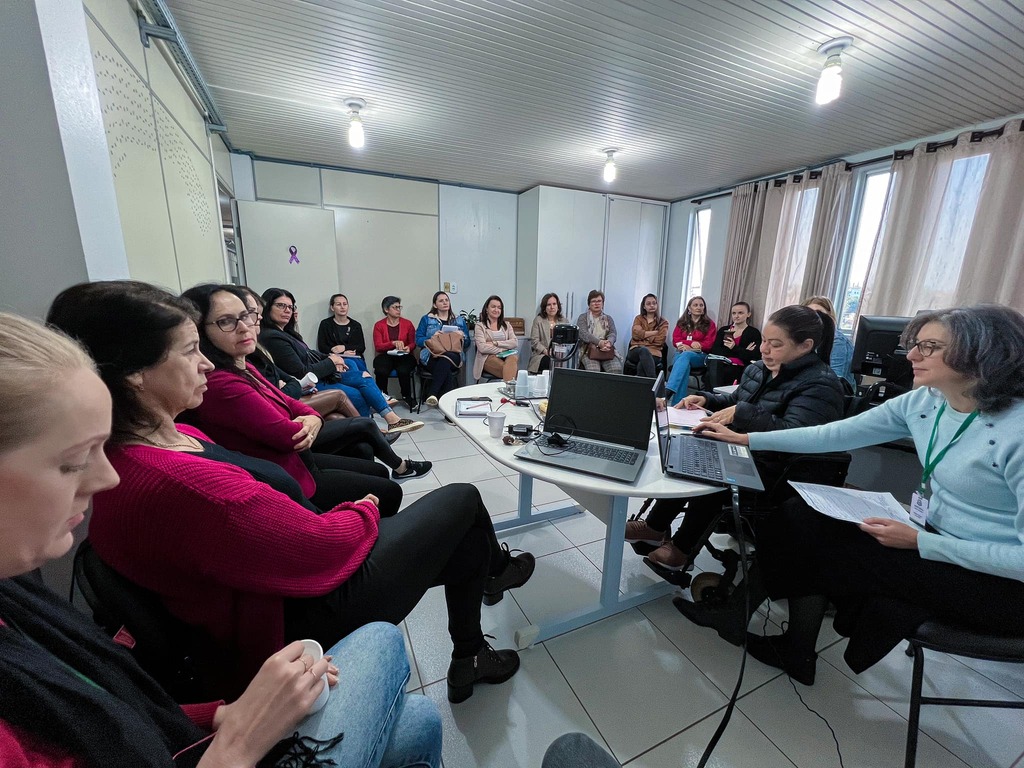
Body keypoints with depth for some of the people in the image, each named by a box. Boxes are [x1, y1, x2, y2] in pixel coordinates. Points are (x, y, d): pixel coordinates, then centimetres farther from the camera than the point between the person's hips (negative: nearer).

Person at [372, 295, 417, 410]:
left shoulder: (407, 324, 9)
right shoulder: (378, 325, 6)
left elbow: (413, 343, 12)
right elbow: (378, 346, -4)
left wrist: (408, 348, -13)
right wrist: (393, 343, -20)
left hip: (404, 356, 0)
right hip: (385, 356, 0)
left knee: (403, 370, -33)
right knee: (381, 371, -33)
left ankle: (407, 397, -6)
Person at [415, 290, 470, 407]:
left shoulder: (460, 320, 22)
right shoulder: (426, 319, 17)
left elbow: (467, 343, 17)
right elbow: (418, 340, 7)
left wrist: (462, 336, -6)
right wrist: (432, 338, -13)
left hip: (454, 355, 1)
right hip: (432, 356, -1)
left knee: (445, 359, -38)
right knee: (447, 373, -37)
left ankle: (432, 394, -38)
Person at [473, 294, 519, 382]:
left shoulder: (506, 325, 24)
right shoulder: (480, 326, 11)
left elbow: (515, 342, 6)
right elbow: (482, 347, -5)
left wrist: (496, 343, -5)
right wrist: (503, 349, -7)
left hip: (506, 356, 3)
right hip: (488, 357, -3)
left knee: (513, 358, -38)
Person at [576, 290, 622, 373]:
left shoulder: (608, 318, 22)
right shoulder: (583, 318, 12)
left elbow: (613, 334, 6)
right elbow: (583, 333, -6)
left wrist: (609, 342, -20)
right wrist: (599, 342, -23)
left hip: (607, 350, 3)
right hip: (588, 349, -3)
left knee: (617, 369, -27)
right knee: (593, 370, -34)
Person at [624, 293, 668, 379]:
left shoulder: (663, 322, 16)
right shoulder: (638, 318, 21)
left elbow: (659, 341, -1)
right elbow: (636, 334, -1)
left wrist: (643, 335, 1)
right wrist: (655, 332, 0)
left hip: (653, 353, 0)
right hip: (636, 351, 0)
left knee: (641, 366, -37)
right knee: (644, 350, -39)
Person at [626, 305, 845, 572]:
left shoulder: (820, 385, -17)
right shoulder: (759, 369, 8)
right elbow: (735, 401, 23)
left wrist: (741, 414, -31)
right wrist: (706, 399, 4)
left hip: (774, 473, -8)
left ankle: (682, 548, -4)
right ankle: (656, 526, 5)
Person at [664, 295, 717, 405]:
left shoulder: (709, 324, 12)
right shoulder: (682, 322, 19)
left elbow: (709, 344, 1)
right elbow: (675, 340, 8)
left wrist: (688, 347, -13)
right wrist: (691, 343, -12)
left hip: (700, 355, -2)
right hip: (682, 353, 2)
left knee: (685, 355, -37)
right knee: (685, 363, -36)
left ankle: (669, 390, -56)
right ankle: (678, 402, -47)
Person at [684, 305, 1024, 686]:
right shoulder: (922, 403, -6)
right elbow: (833, 434, -5)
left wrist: (919, 541, -26)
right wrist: (746, 439, -8)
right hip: (934, 535, 6)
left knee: (819, 545, -13)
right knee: (802, 519, -6)